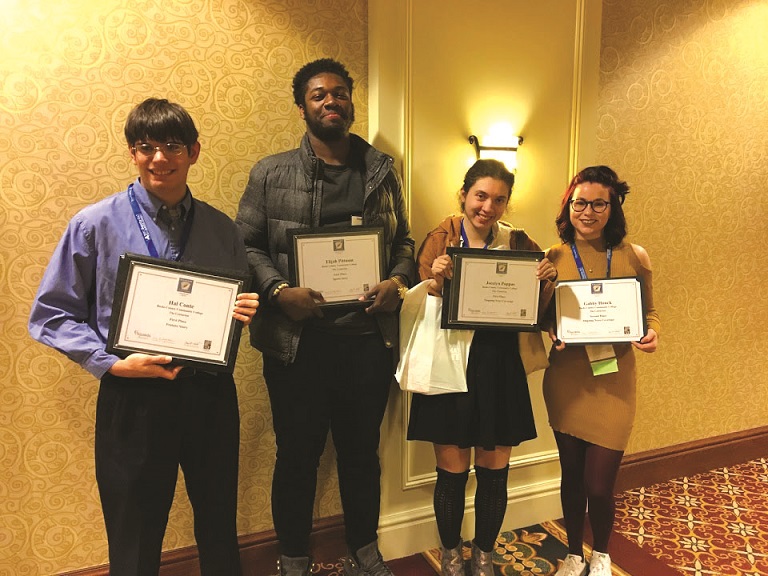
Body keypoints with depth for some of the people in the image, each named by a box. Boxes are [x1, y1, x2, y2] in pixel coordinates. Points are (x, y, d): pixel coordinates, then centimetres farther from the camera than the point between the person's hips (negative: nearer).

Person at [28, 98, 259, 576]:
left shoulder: (221, 228, 3)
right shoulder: (97, 224, -4)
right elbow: (51, 314, -2)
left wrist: (245, 313, -10)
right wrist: (112, 362, -15)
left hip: (211, 393, 3)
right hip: (134, 398, -2)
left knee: (221, 535, 19)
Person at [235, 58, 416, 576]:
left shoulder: (381, 170, 10)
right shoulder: (271, 173, 3)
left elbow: (403, 240, 13)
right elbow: (248, 245, 0)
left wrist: (397, 282, -6)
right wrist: (279, 291, -16)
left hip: (368, 336, 2)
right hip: (298, 338, -2)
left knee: (362, 451, 15)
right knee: (298, 455, 10)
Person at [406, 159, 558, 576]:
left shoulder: (519, 244, 3)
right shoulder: (440, 240, -2)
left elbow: (535, 311, 6)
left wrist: (546, 283, -12)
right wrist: (435, 281, -22)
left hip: (500, 369, 2)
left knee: (494, 473, 11)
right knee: (452, 473, 7)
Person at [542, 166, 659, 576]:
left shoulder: (634, 257, -3)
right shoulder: (553, 258, -2)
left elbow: (649, 312, 7)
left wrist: (652, 333, -14)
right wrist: (551, 333, -16)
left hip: (614, 381, -1)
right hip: (566, 379, 1)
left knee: (599, 484, 1)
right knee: (571, 474, 15)